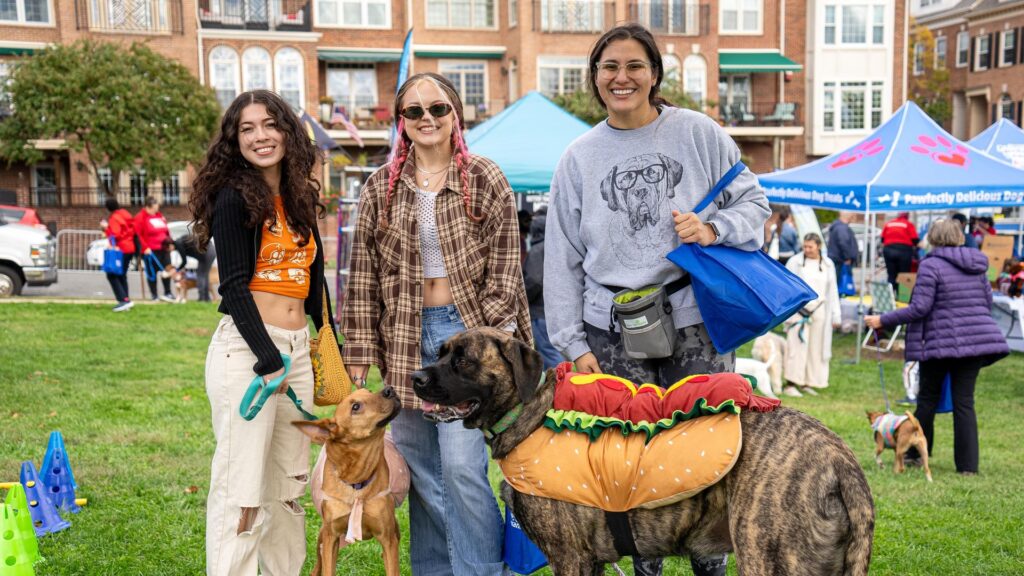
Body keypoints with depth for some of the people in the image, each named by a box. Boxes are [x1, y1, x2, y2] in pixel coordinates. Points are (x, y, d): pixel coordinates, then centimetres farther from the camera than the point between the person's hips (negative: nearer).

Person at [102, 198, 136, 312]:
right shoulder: (126, 215, 11)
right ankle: (125, 301, 13)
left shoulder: (115, 218, -14)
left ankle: (124, 299, -18)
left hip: (120, 250, -9)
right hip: (130, 248, 9)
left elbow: (115, 234, -22)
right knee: (121, 275, 15)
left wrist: (106, 228, -7)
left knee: (112, 275, -6)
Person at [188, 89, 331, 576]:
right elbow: (234, 287, -11)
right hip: (245, 350, -7)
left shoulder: (299, 200, 15)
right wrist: (268, 360, -16)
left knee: (288, 487, 13)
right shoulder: (234, 198, -5)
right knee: (241, 490, -3)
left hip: (298, 349, 7)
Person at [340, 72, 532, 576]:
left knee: (462, 466, -9)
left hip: (466, 330, -3)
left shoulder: (484, 180, 0)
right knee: (420, 472, 10)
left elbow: (504, 269, -2)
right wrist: (359, 356, 2)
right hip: (405, 337, 3)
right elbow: (363, 275, 7)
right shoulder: (381, 187, 6)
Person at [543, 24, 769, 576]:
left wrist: (714, 229, -14)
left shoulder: (699, 133, 4)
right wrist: (573, 343, 2)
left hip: (696, 321, -1)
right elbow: (562, 257, 7)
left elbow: (752, 202, 8)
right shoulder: (580, 157, 8)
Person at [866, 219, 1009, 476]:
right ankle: (968, 464, 3)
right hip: (977, 338, 5)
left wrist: (882, 321, -8)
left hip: (943, 342, -5)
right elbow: (988, 302, 16)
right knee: (964, 401, 6)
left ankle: (915, 453, 22)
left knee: (928, 399, 10)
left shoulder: (931, 265, -9)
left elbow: (920, 308, -15)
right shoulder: (976, 265, 11)